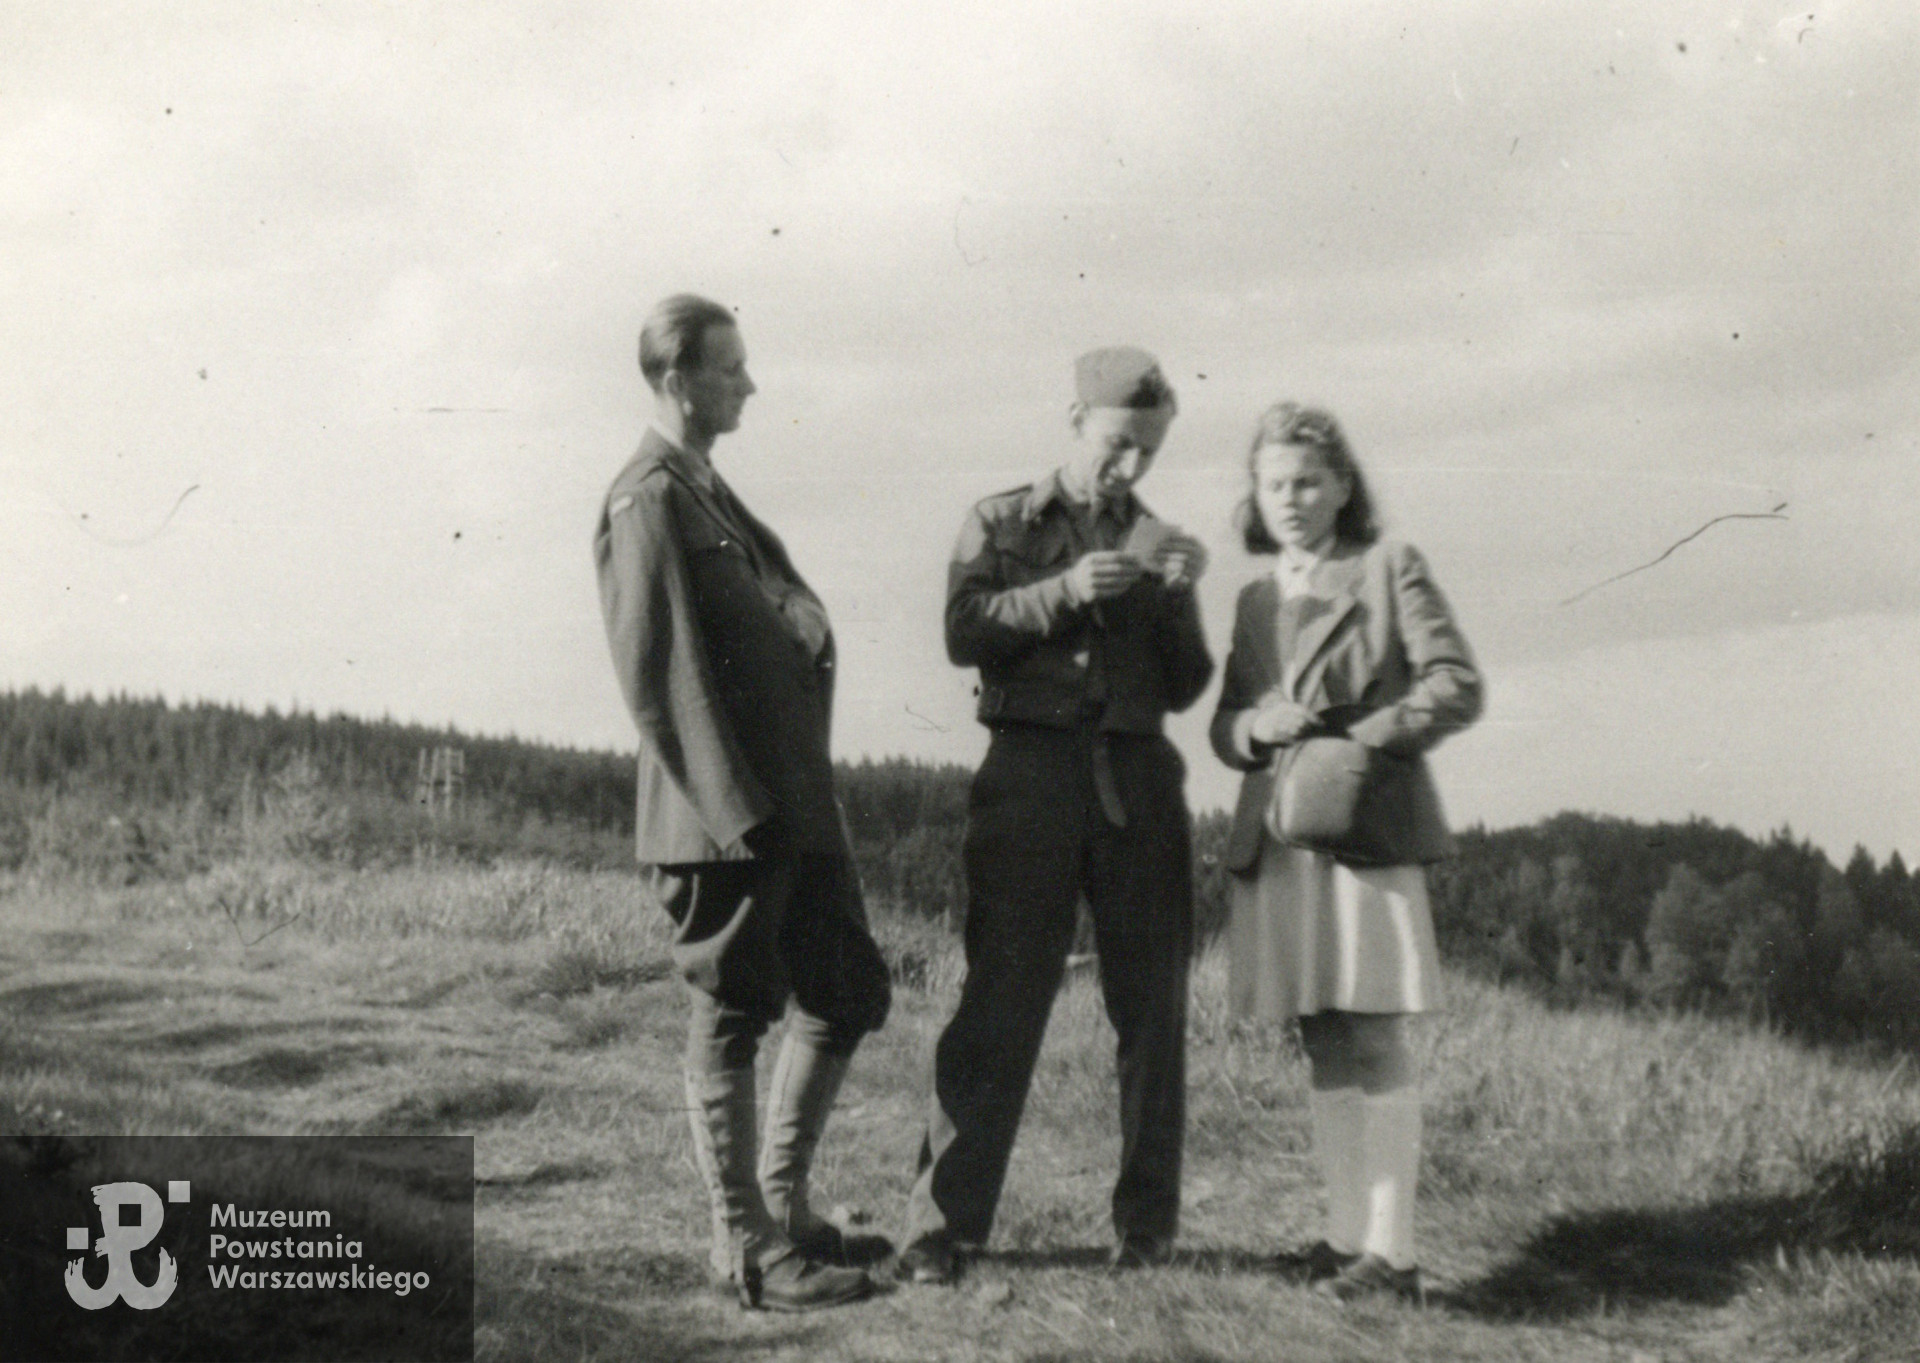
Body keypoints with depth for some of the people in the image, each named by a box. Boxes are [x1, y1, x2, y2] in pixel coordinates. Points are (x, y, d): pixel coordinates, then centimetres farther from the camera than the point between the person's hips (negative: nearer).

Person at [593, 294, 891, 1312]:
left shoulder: (708, 493, 18)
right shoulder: (648, 503, -13)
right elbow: (659, 676, -19)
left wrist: (801, 623, 3)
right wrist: (735, 808, -21)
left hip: (791, 803, 10)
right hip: (721, 817, -10)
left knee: (848, 997, 15)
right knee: (729, 1026, 0)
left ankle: (779, 1203, 28)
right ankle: (750, 1254, 10)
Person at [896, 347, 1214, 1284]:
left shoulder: (1157, 545, 16)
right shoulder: (999, 524, 11)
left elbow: (1183, 689, 11)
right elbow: (966, 633, -5)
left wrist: (1179, 599, -5)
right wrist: (1063, 591, -17)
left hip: (1138, 776, 3)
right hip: (1031, 768, -3)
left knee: (1153, 1005, 3)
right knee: (999, 1002, -7)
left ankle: (1147, 1224, 12)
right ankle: (943, 1224, -4)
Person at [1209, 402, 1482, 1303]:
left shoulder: (1390, 567, 4)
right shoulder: (1255, 600, 19)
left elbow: (1457, 685, -4)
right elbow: (1224, 727, 20)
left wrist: (1359, 740, -14)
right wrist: (1255, 728, -4)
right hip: (1277, 844, 6)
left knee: (1373, 1044, -9)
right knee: (1326, 1051, 8)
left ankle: (1391, 1252, -8)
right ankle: (1346, 1236, 13)